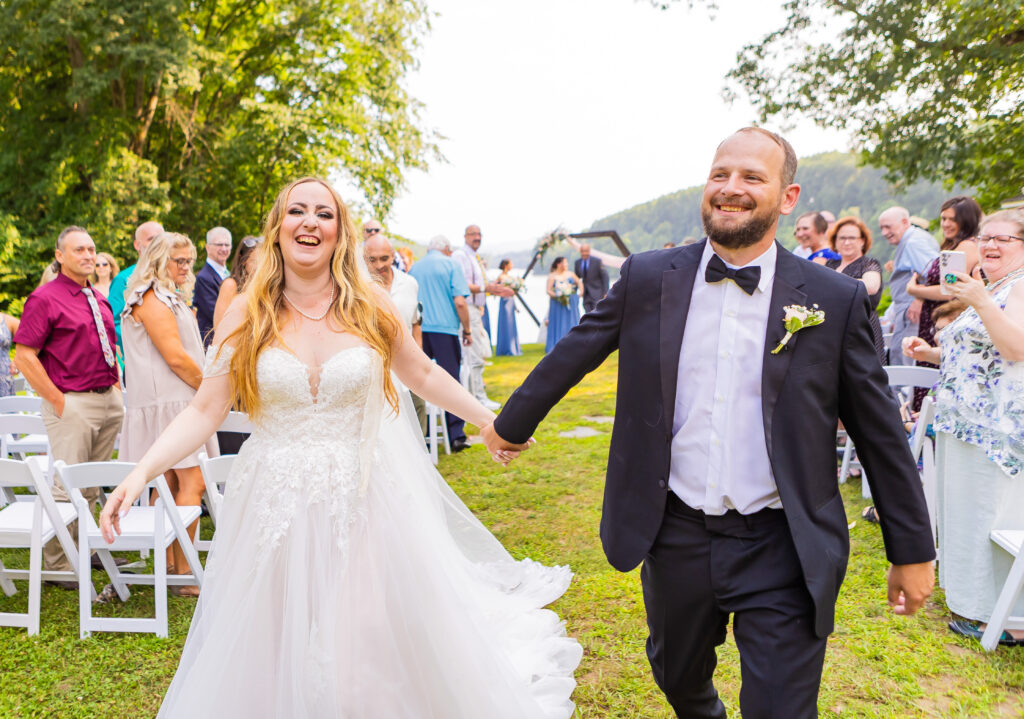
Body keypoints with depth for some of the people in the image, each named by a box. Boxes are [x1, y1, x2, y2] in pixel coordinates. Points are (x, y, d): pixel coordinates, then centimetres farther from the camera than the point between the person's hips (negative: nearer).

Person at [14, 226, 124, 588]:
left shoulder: (99, 299, 16)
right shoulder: (45, 298, -7)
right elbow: (24, 357, -12)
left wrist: (116, 386, 13)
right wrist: (58, 401, -14)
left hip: (109, 400, 7)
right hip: (73, 403, -7)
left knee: (93, 484, 15)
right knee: (68, 486, -4)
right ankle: (56, 565, 8)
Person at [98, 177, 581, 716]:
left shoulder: (369, 305, -2)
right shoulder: (247, 316, -3)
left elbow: (424, 375, 10)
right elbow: (204, 412, -3)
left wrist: (490, 420, 15)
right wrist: (141, 472, -15)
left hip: (369, 499, 0)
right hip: (279, 505, 0)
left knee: (380, 650, 6)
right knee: (281, 661, 10)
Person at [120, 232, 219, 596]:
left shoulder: (170, 299, 22)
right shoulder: (153, 299, -11)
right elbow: (175, 357, -17)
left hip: (176, 399, 10)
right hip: (167, 401, -10)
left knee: (170, 484, 11)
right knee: (192, 483, -13)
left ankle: (169, 565, 16)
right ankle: (183, 574, -9)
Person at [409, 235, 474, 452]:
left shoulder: (414, 268, 13)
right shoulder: (450, 265, 0)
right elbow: (459, 302, -8)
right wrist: (467, 330, 0)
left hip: (418, 331, 4)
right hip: (445, 329, -4)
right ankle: (456, 436, 0)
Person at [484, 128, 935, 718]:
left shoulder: (835, 299, -6)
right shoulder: (647, 278, -3)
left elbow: (880, 432, 0)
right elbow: (572, 355, 8)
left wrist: (913, 550, 5)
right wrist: (512, 424, 17)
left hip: (781, 552, -2)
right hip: (674, 536, 3)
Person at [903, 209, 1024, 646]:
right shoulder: (987, 288, 20)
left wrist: (979, 302, -30)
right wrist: (931, 353, 10)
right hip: (966, 422, 9)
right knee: (966, 509, 15)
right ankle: (972, 598, 29)